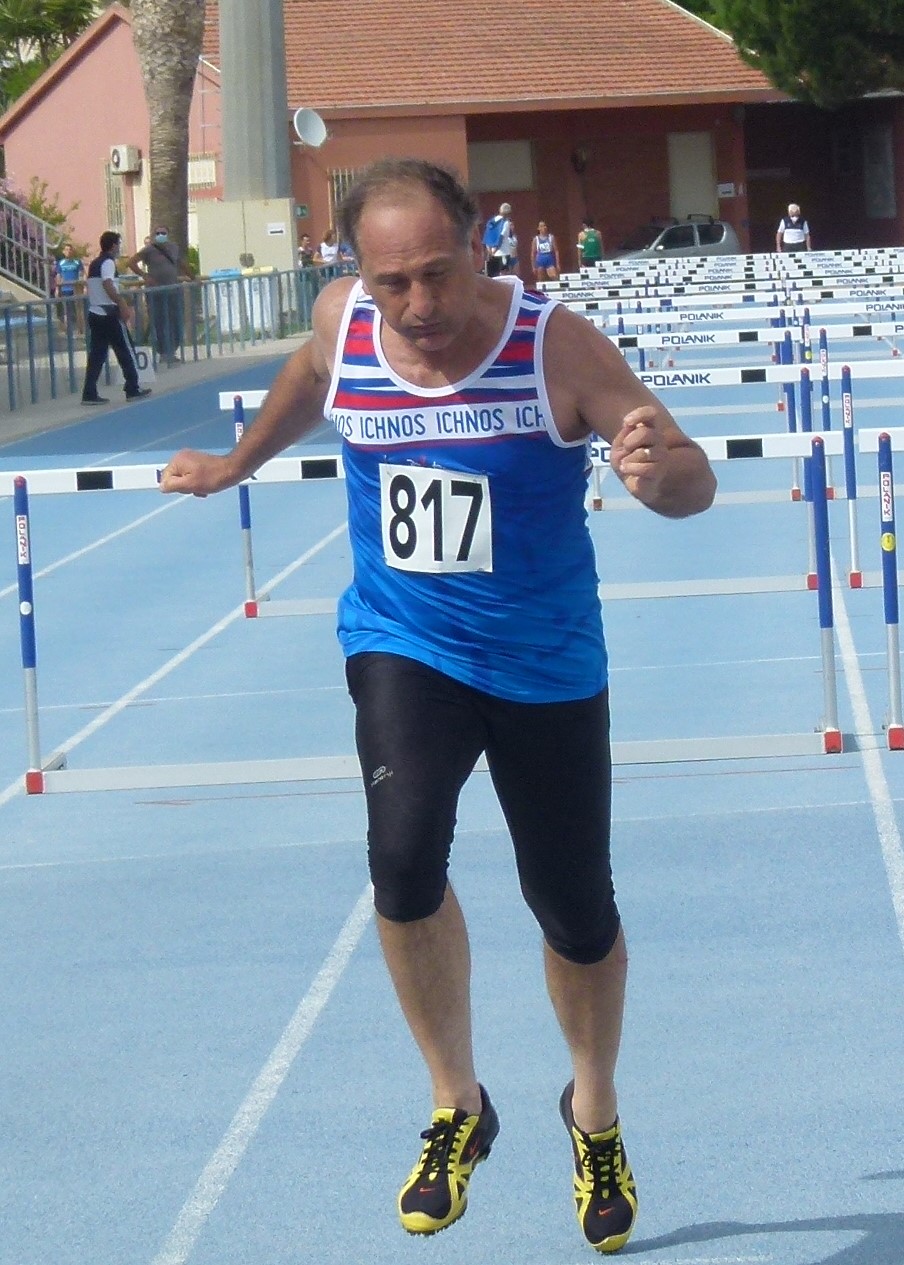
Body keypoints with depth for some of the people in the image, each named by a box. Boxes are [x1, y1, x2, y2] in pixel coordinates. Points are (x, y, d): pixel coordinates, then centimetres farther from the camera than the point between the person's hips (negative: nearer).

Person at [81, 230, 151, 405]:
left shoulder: (94, 264, 16)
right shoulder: (108, 263, -10)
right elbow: (108, 285, -23)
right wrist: (123, 305, -23)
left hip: (94, 313, 8)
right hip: (110, 314, -8)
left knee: (96, 354, 6)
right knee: (126, 351, 4)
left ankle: (89, 393, -1)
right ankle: (133, 389, 8)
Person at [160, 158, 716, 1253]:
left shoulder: (556, 346, -20)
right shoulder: (341, 323, -10)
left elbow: (691, 482, -23)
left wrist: (659, 471, -47)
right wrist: (237, 464, 32)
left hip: (547, 665, -1)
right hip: (403, 647, 1)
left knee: (576, 915, 9)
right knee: (403, 854, -25)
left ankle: (595, 1115, 40)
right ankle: (456, 1107, -2)